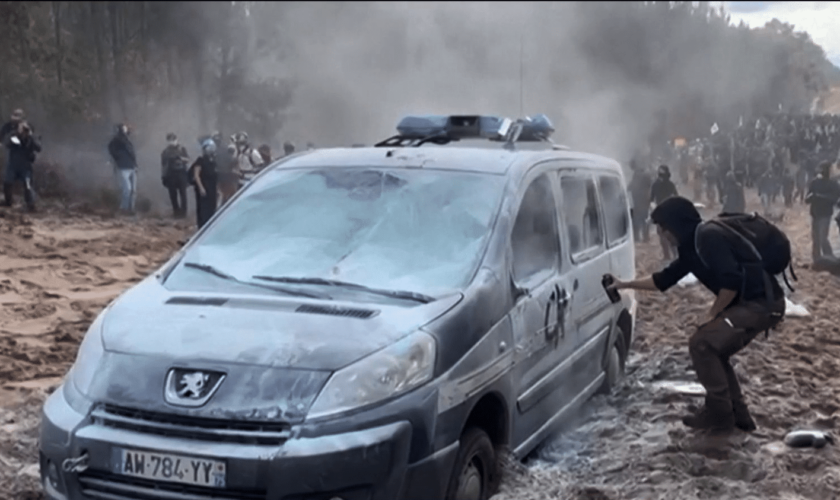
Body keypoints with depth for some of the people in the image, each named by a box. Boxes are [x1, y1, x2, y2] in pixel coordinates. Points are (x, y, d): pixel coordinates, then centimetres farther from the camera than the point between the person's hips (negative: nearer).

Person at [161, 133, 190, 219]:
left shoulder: (182, 149, 6)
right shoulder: (165, 151, 8)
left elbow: (188, 160, 5)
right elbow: (163, 165, 9)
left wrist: (181, 158, -15)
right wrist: (163, 176, 3)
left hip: (181, 174, -1)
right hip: (170, 175, 1)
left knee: (182, 193, -5)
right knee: (173, 194, 2)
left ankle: (183, 212, -2)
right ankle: (176, 211, 12)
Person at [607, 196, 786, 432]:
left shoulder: (708, 237, -16)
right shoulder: (693, 245, 15)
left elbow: (731, 281, -24)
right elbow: (664, 279, 26)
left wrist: (712, 312, -11)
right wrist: (625, 284, 30)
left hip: (761, 304, -10)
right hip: (754, 303, 10)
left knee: (701, 344, -9)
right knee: (712, 349, 16)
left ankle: (719, 413, 2)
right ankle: (738, 414, 21)